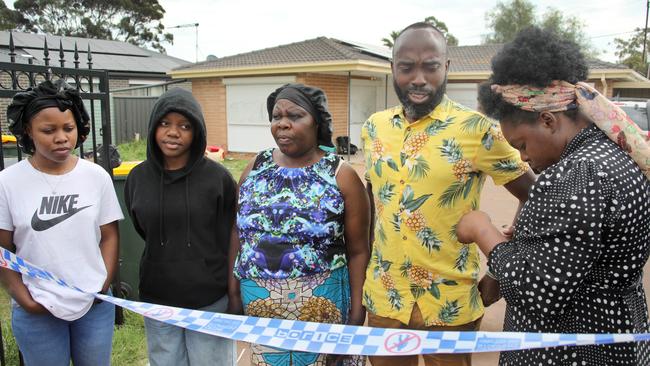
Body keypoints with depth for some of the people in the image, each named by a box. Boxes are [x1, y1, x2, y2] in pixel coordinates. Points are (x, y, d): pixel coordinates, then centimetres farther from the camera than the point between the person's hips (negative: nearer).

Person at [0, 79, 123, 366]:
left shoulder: (97, 176, -3)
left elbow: (109, 236, 2)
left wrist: (103, 287, -5)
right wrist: (25, 300, -8)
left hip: (95, 304, 1)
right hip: (36, 311, -1)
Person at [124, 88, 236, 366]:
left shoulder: (218, 178, -9)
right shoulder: (138, 178, 0)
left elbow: (230, 241, -5)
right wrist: (168, 261, 9)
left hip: (211, 302, -3)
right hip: (156, 301, 3)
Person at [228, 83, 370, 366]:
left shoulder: (341, 175, -7)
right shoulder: (255, 169, 3)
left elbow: (358, 251, -5)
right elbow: (239, 233, 9)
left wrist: (357, 312, -7)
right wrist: (234, 292, 7)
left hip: (321, 306, -3)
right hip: (258, 303, 3)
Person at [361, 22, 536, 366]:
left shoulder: (477, 129, -13)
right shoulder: (373, 127, 1)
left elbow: (535, 198, -5)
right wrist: (363, 270, 13)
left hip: (450, 303, -3)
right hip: (383, 298, 4)